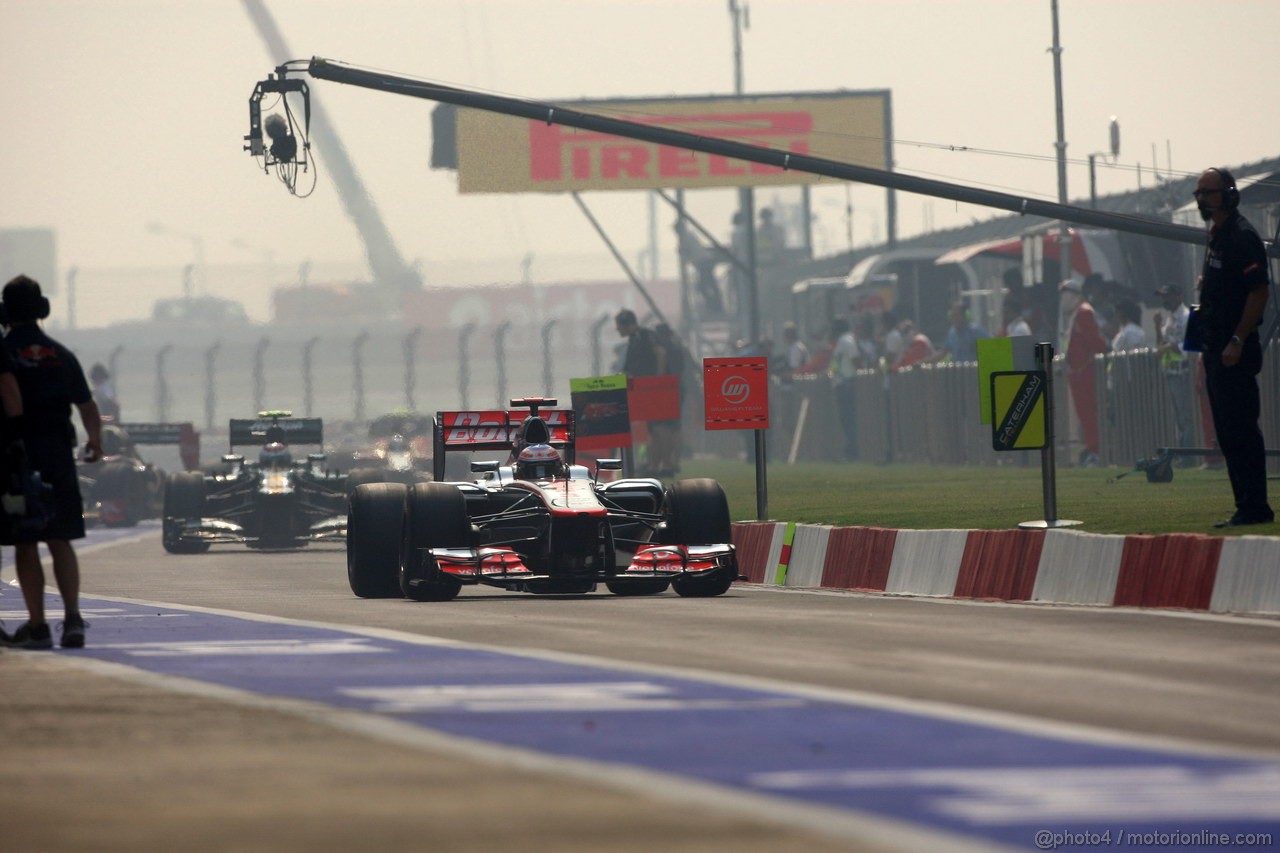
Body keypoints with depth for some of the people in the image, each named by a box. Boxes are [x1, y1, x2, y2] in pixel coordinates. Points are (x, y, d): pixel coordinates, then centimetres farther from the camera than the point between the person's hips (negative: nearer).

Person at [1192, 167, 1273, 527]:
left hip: (1236, 352, -10)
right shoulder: (1216, 236, 16)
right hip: (1216, 349, 10)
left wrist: (1237, 341, -22)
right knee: (1228, 432, 12)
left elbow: (1259, 291, -19)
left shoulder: (1242, 237, -13)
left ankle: (1255, 508, -9)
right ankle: (1247, 507, 16)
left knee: (1240, 430, -10)